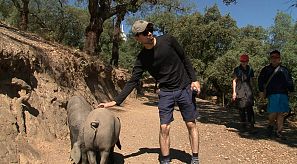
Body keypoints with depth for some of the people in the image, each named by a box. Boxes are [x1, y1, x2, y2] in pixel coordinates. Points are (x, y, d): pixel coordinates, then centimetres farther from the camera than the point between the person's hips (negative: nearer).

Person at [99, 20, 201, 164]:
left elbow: (184, 59, 2)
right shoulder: (142, 59, -7)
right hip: (165, 93, 0)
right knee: (164, 128, -5)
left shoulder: (168, 40, -9)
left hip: (184, 88, 0)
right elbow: (132, 82, -7)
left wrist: (194, 79, -2)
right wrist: (115, 101, -14)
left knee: (191, 124, 3)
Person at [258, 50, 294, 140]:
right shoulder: (266, 69, 10)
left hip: (283, 94, 3)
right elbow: (260, 80, 6)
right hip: (272, 94, -3)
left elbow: (290, 81, 17)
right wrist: (261, 91, -3)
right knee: (273, 113, -11)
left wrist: (291, 90, 4)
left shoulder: (284, 70, 16)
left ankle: (278, 132, 12)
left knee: (281, 114, 2)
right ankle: (270, 125, 18)